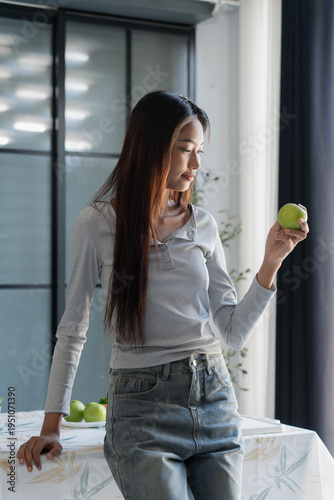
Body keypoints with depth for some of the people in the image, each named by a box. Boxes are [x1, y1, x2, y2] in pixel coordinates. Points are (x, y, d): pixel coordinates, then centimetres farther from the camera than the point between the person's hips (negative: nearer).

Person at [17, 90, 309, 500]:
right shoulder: (97, 224, -3)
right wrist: (52, 425, -2)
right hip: (142, 407, -4)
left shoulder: (203, 225, 7)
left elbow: (234, 332, 7)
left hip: (214, 400, 4)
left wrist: (270, 263, -5)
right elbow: (72, 331, 2)